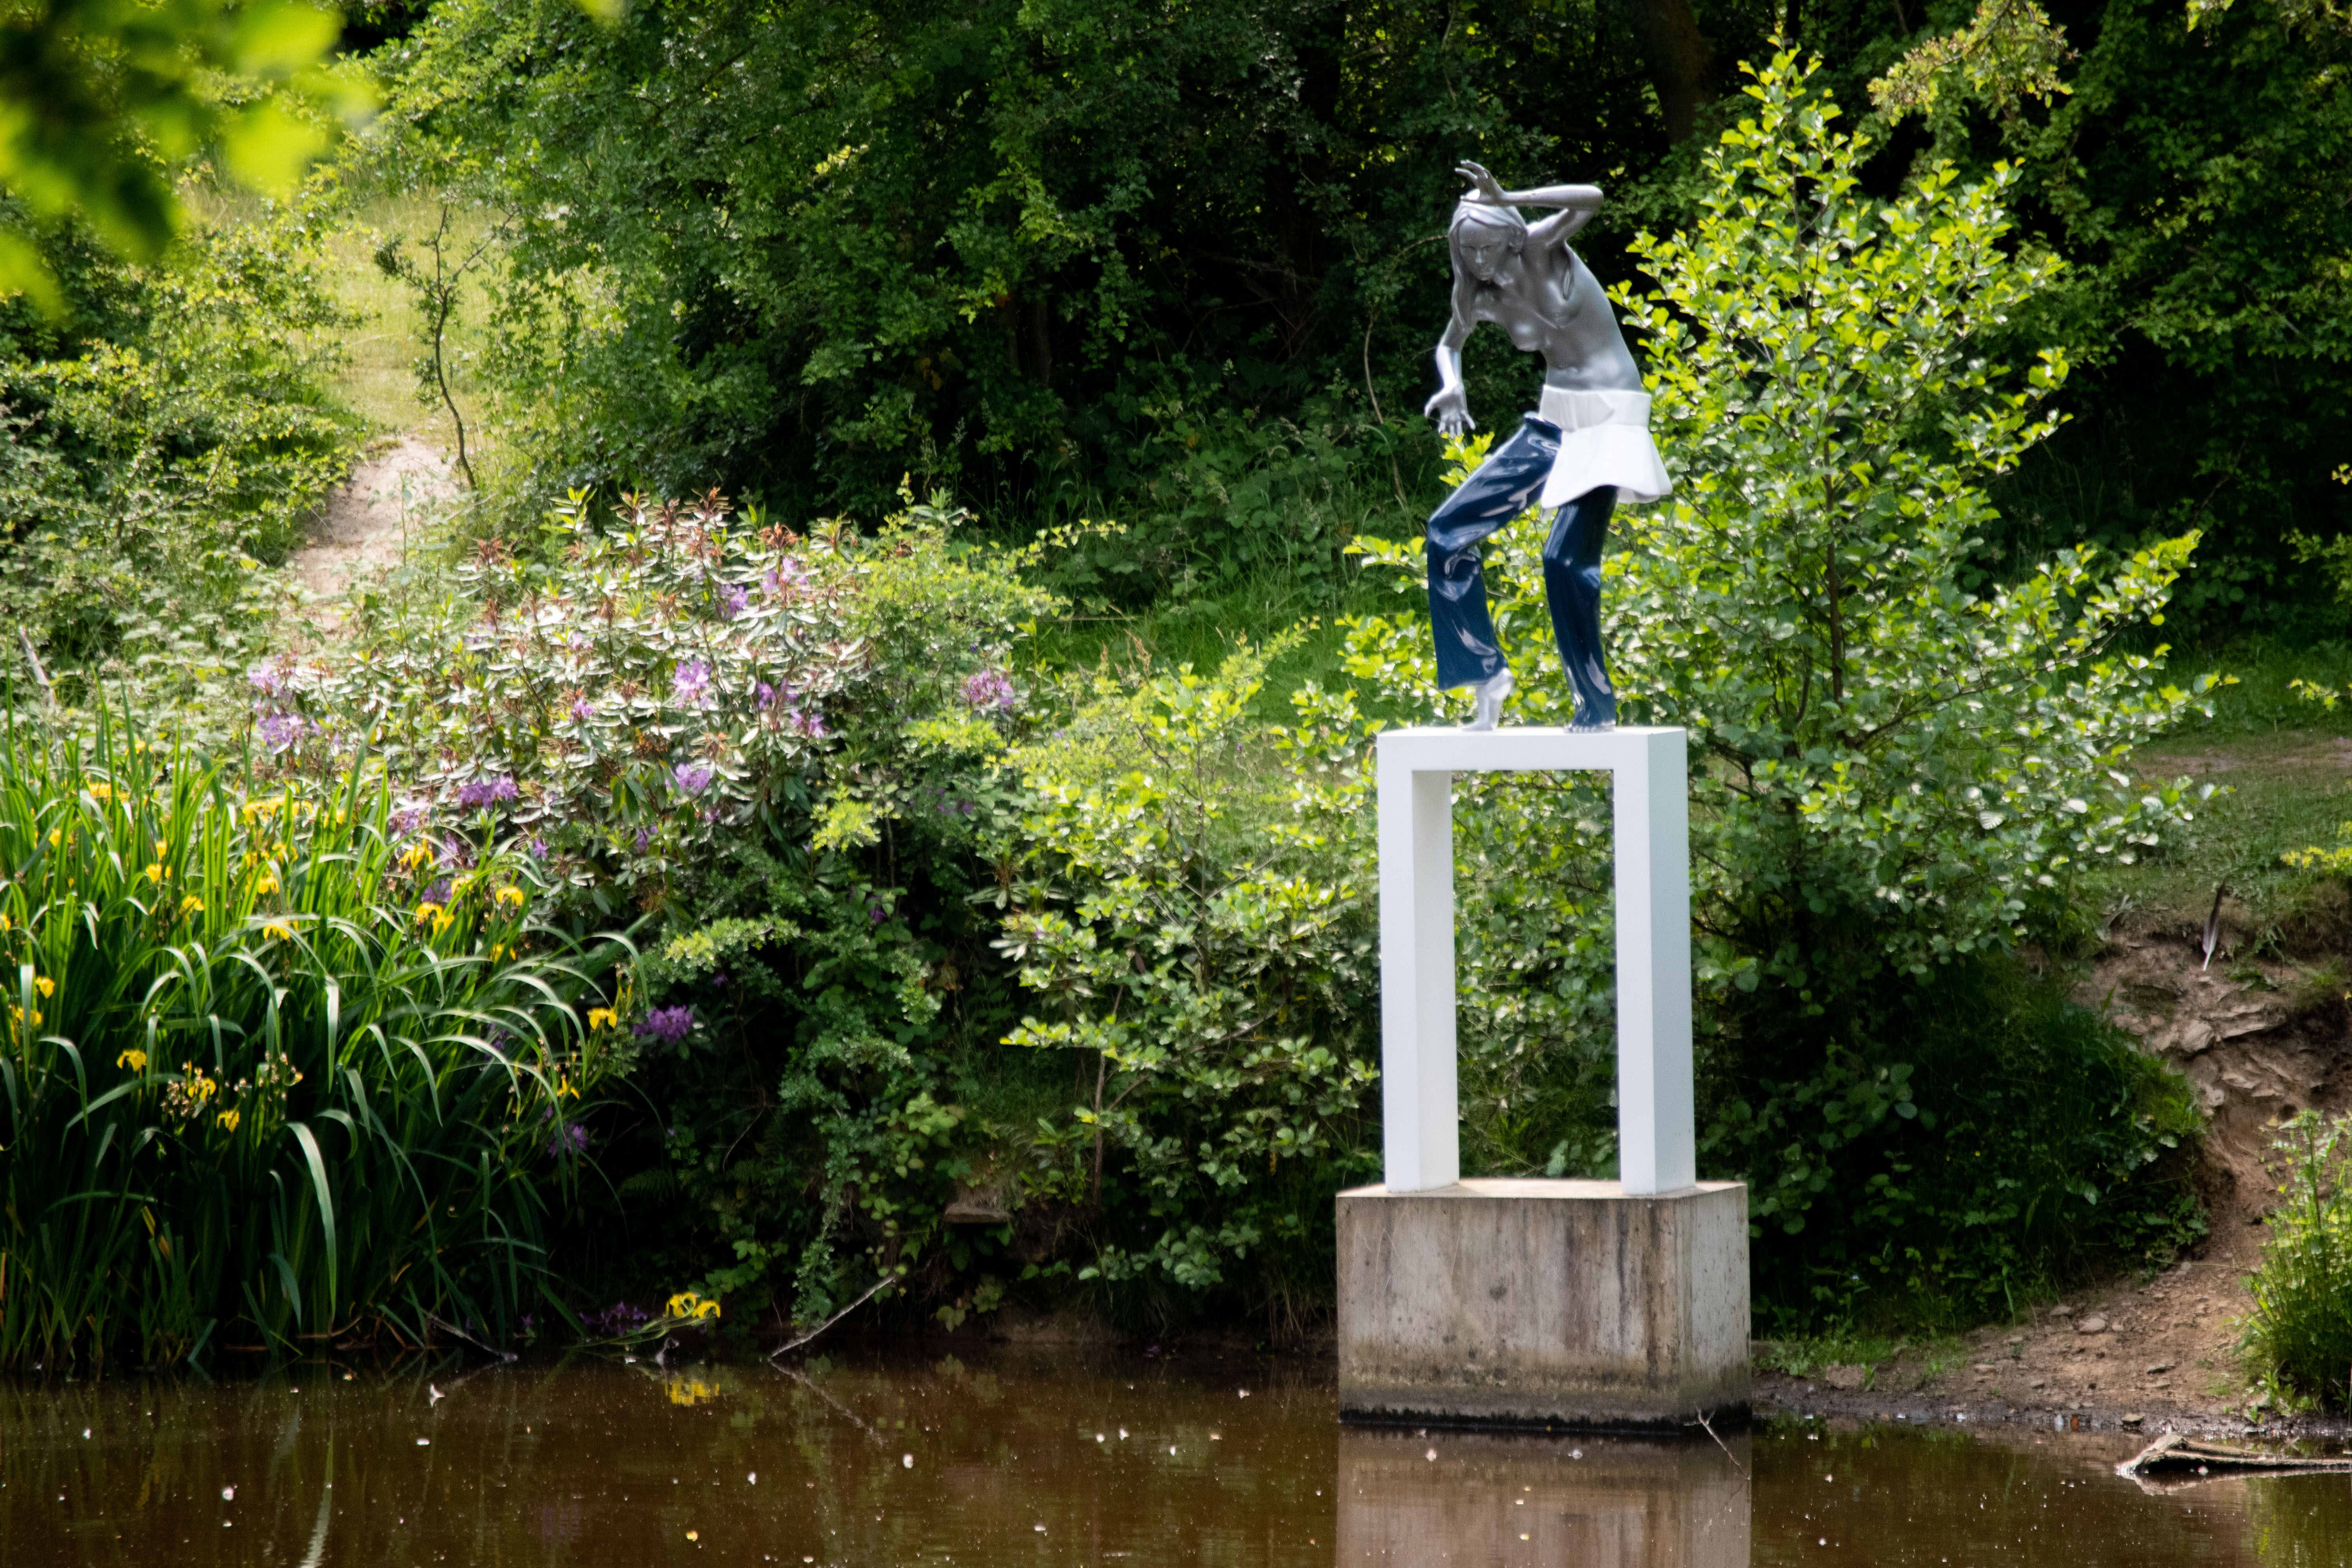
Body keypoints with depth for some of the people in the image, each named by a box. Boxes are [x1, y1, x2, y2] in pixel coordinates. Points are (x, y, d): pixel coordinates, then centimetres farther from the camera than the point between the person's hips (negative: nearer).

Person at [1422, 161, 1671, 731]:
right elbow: (1449, 345, 23)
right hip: (1552, 421, 7)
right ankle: (1486, 672, 12)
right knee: (1448, 529, 3)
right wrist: (1451, 387, 1)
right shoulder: (1481, 299, 3)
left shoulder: (1542, 248, -12)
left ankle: (1598, 711, -7)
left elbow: (1591, 200, -31)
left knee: (1567, 559, -19)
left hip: (1609, 417, -7)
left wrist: (1507, 200, -35)